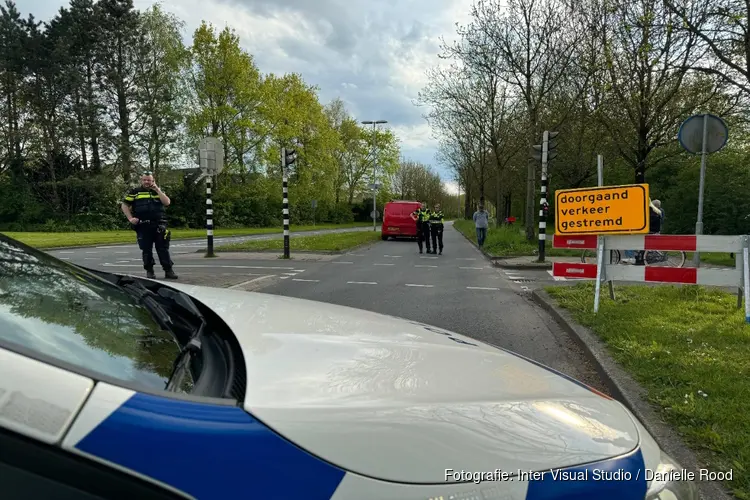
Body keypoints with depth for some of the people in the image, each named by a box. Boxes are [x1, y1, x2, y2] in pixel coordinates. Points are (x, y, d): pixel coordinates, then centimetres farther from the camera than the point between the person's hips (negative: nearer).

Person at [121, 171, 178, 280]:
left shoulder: (158, 191, 14)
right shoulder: (134, 192, 9)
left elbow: (167, 202, -2)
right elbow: (124, 205, 8)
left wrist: (157, 190, -4)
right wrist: (130, 218, -3)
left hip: (159, 226, 1)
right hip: (143, 226, -1)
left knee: (163, 248, 0)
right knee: (146, 250, 4)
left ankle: (168, 270, 4)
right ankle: (149, 271, 14)